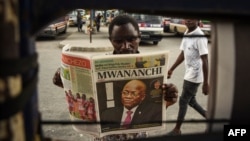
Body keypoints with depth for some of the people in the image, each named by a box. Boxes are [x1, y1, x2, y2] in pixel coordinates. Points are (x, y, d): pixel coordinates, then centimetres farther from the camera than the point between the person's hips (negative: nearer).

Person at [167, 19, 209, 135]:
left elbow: (205, 61, -21)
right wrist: (171, 69, 17)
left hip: (194, 75, -8)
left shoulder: (199, 37, -20)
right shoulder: (186, 34, 7)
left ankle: (177, 129, 16)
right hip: (189, 74, 8)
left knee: (183, 101, 1)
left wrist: (205, 83, -22)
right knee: (191, 100, 17)